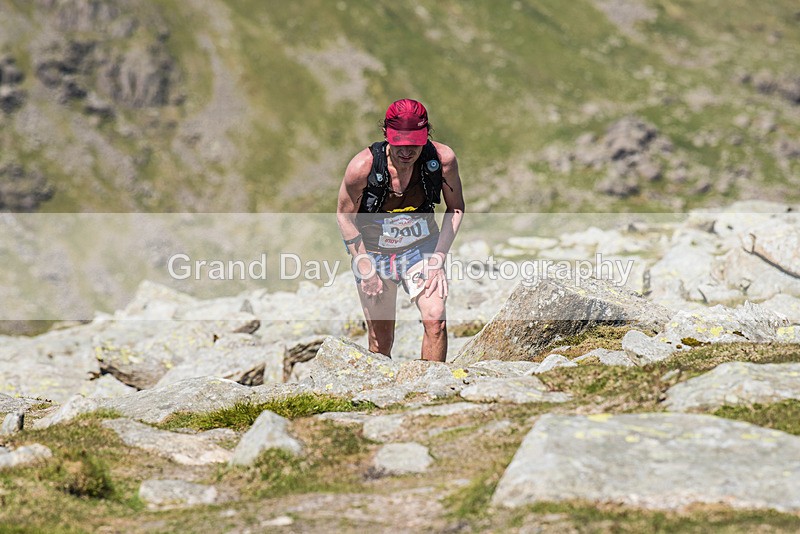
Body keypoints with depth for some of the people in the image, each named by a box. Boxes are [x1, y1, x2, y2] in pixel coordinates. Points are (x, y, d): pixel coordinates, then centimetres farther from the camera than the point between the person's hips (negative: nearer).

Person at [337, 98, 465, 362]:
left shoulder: (443, 158, -21)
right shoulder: (362, 166, -26)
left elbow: (456, 208, -3)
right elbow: (344, 216, -9)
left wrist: (438, 259, -10)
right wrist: (366, 269, -11)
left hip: (422, 246, 1)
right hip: (373, 250, -1)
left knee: (435, 320, -19)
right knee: (380, 341, 5)